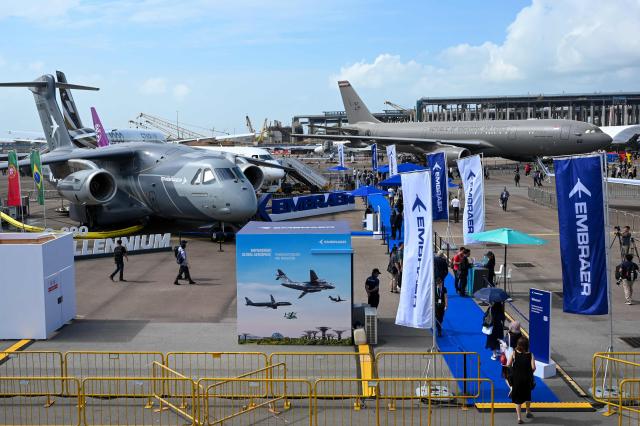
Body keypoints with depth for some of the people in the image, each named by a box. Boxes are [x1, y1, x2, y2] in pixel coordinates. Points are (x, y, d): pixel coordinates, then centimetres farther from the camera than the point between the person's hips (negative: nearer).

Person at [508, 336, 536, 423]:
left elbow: (509, 365, -9)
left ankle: (519, 418, 0)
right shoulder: (530, 355, -12)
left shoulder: (514, 353, -11)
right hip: (527, 378, 1)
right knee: (527, 395, 25)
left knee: (517, 398, 6)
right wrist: (530, 372, 1)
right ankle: (528, 412, 44)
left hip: (516, 378, -1)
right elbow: (533, 367, -19)